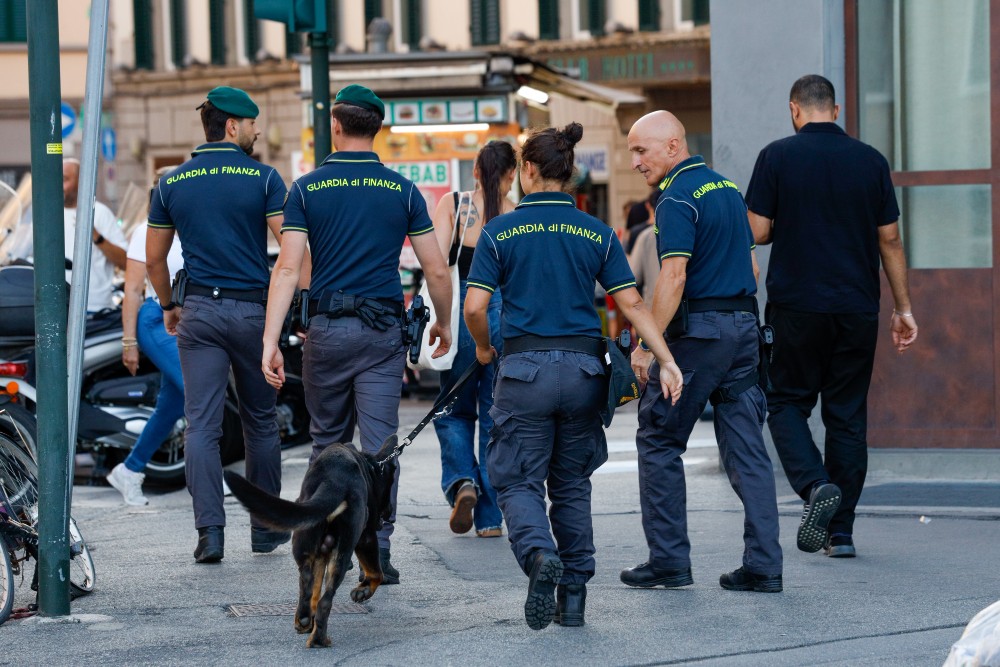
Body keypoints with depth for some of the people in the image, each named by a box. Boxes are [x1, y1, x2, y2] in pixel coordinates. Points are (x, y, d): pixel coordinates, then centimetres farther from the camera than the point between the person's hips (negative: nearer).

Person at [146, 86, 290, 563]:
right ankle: (266, 527, 19)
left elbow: (154, 257, 11)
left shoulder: (172, 183, 5)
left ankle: (210, 531, -10)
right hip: (253, 309, -1)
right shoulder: (263, 178, -4)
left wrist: (168, 306, 25)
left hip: (200, 311, 1)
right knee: (260, 424, 12)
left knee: (201, 425, -1)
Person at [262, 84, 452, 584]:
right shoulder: (402, 191, 2)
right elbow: (436, 270, 1)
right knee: (380, 442, -2)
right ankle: (377, 548, -10)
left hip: (327, 330, 0)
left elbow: (288, 267, -9)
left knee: (329, 440, 16)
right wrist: (443, 323, 19)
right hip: (384, 331, 0)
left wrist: (270, 340, -11)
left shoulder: (306, 189, -1)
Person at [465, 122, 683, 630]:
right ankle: (574, 596, 14)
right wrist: (666, 360, -3)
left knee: (518, 480, 4)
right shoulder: (596, 234, 4)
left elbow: (474, 308, -7)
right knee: (571, 483, 15)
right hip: (583, 369, 3)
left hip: (525, 367, -3)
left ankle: (539, 554, -26)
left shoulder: (500, 232, -3)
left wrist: (484, 348, 12)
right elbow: (631, 304, -3)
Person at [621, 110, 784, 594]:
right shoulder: (727, 187, 16)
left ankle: (669, 560, 4)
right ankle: (763, 566, 2)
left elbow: (673, 277, -20)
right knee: (747, 449, 6)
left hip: (697, 332, -8)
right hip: (744, 327, 8)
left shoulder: (677, 198, -12)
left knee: (658, 443, 4)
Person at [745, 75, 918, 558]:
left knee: (787, 403, 10)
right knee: (848, 414, 8)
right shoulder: (870, 161, 4)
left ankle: (815, 485, -16)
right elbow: (890, 241, 6)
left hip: (796, 305, -2)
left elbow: (757, 232, -5)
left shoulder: (777, 156, -4)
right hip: (857, 308, 3)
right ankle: (841, 531, 8)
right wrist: (903, 308, 13)